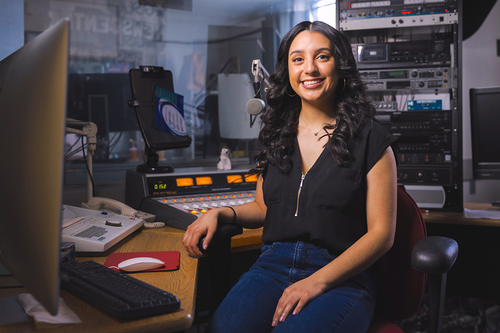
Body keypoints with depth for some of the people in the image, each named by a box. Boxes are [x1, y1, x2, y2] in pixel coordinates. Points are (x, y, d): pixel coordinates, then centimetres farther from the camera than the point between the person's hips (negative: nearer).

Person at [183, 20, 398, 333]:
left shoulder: (371, 139, 0)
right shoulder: (276, 135, 15)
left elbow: (382, 232, -4)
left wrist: (318, 281, -15)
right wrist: (220, 213, 3)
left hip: (342, 278, -3)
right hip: (273, 266, 4)